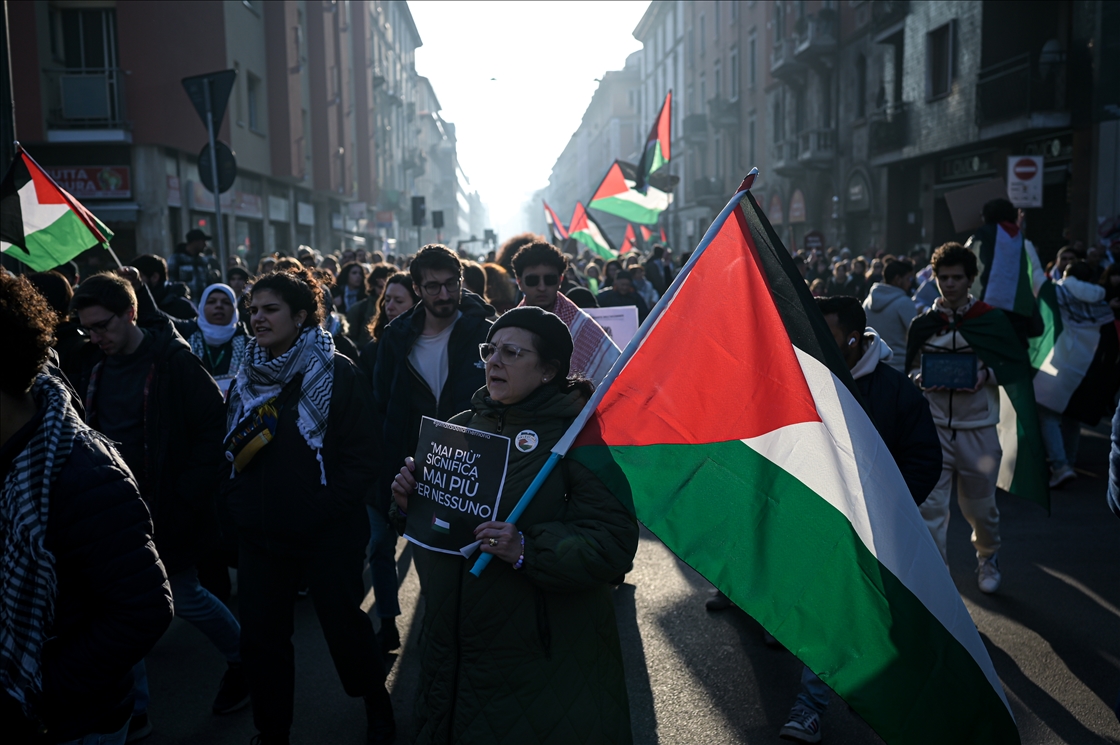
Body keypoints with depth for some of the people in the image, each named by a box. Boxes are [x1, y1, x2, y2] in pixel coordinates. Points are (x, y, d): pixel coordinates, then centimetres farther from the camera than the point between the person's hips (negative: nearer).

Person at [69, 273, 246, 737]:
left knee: (184, 598, 7)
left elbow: (214, 426, -14)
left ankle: (243, 657, 34)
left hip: (164, 510, -6)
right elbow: (84, 427, 16)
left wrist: (189, 495, -16)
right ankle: (134, 711, 24)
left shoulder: (173, 362, -14)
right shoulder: (93, 364, 4)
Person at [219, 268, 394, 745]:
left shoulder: (336, 374, -9)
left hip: (326, 535, -5)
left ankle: (376, 700, 35)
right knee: (261, 636, 10)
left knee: (344, 624, 8)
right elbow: (228, 450, 16)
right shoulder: (247, 378, 8)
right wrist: (231, 505, 4)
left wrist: (334, 506, -18)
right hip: (259, 535, 5)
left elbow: (361, 451, -12)